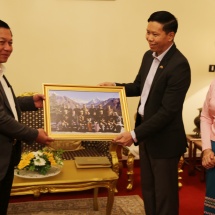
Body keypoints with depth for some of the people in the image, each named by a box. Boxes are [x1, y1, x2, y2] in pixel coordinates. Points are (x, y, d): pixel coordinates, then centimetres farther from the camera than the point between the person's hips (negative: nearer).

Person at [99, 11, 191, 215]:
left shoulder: (179, 65, -23)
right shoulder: (149, 56, 3)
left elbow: (167, 111, -26)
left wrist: (135, 135, -27)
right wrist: (115, 86, 1)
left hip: (164, 140, -8)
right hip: (146, 134, 8)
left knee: (164, 193, 8)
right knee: (147, 188, 21)